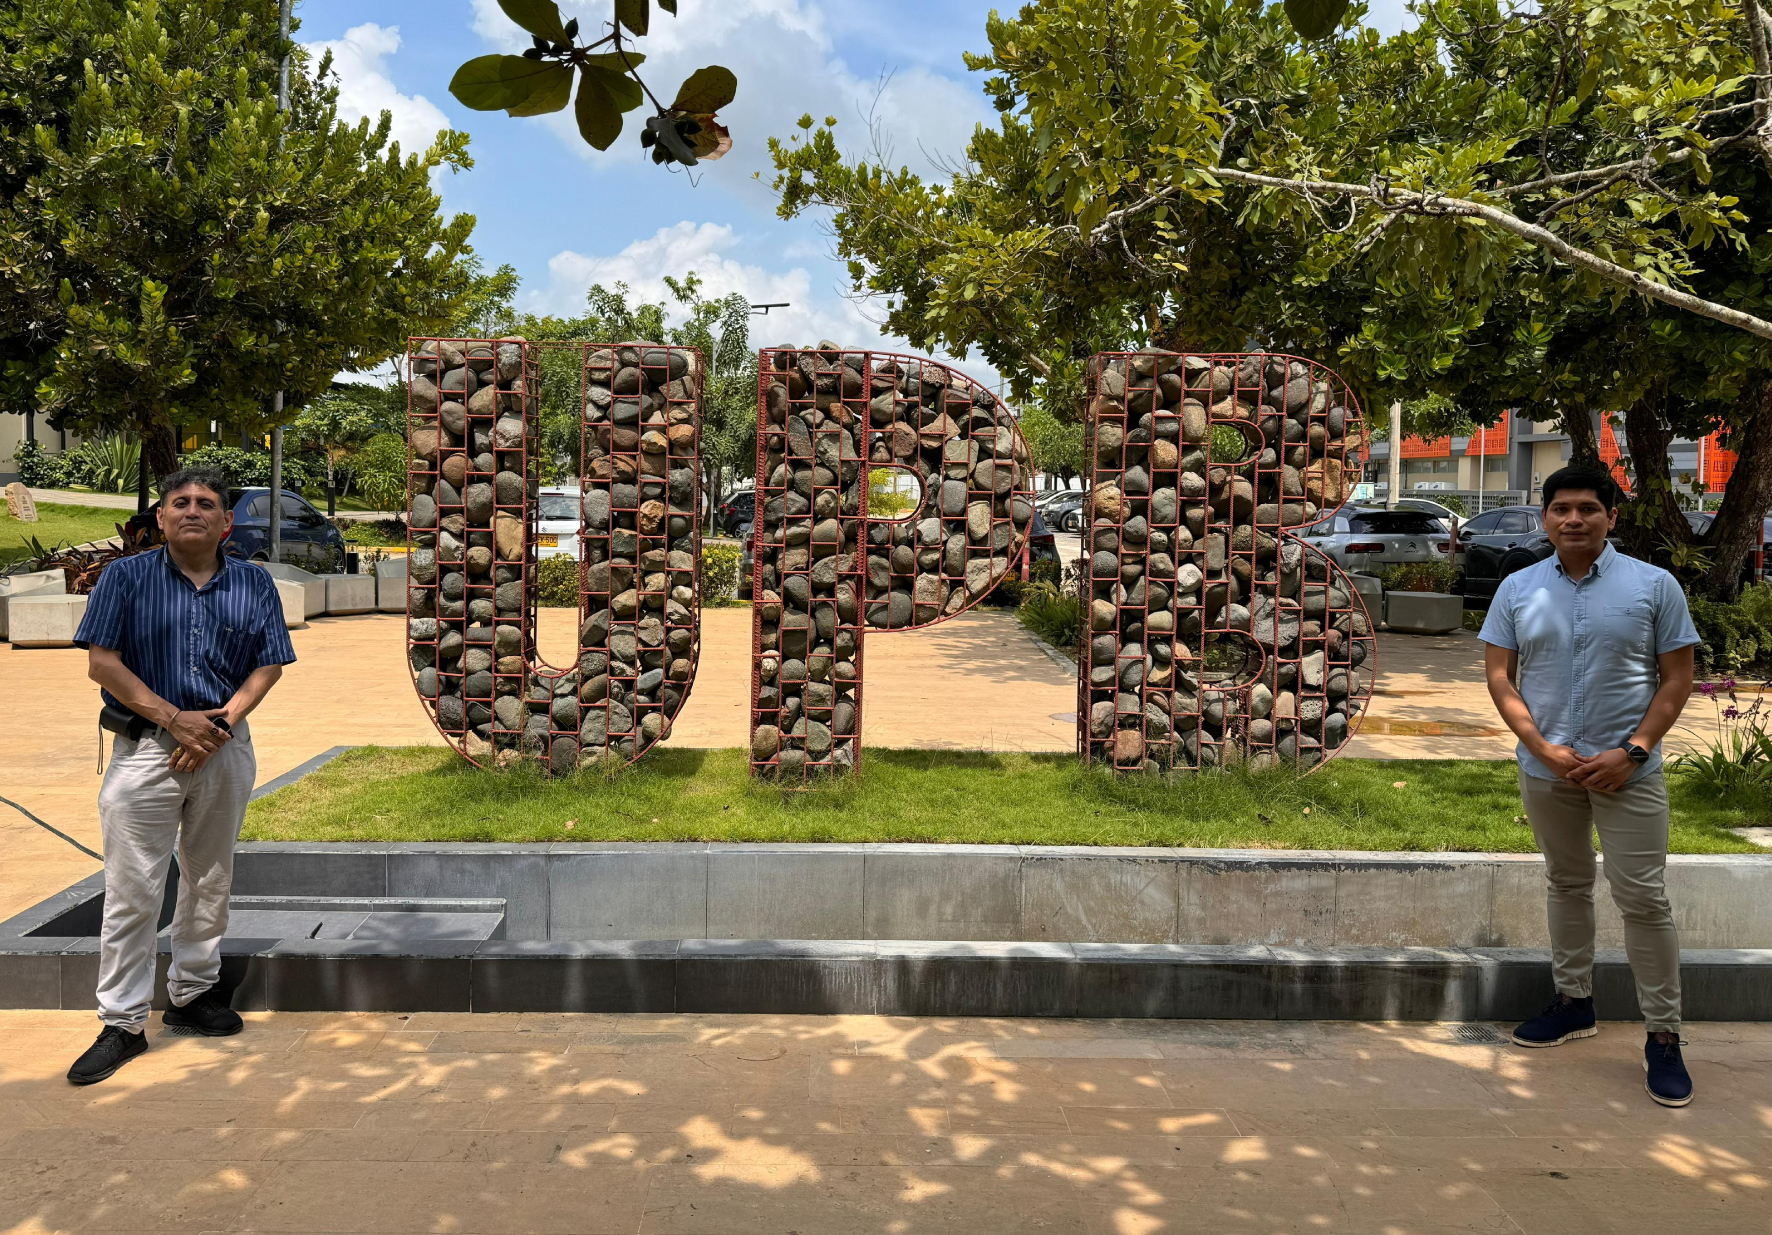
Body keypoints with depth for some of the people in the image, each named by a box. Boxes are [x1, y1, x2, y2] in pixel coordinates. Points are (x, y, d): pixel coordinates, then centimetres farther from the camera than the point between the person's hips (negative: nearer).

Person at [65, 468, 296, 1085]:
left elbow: (268, 665, 4)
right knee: (132, 891, -2)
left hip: (225, 750, 3)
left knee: (211, 881, 13)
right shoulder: (126, 577, -1)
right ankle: (123, 1023, 7)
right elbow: (101, 662, -7)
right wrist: (175, 719, -15)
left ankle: (192, 992, 30)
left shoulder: (254, 584, 6)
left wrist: (222, 723, -11)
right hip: (144, 749, -3)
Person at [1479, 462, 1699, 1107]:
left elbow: (1676, 677, -3)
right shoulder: (1518, 589, 2)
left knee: (1643, 899, -2)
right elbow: (1499, 675, 1)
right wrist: (1544, 748, -10)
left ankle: (1663, 1036, 10)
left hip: (1627, 770, -3)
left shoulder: (1653, 586, -3)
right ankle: (1574, 1003, 31)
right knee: (1567, 885, 16)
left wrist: (1632, 751, -14)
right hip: (1546, 768, 3)